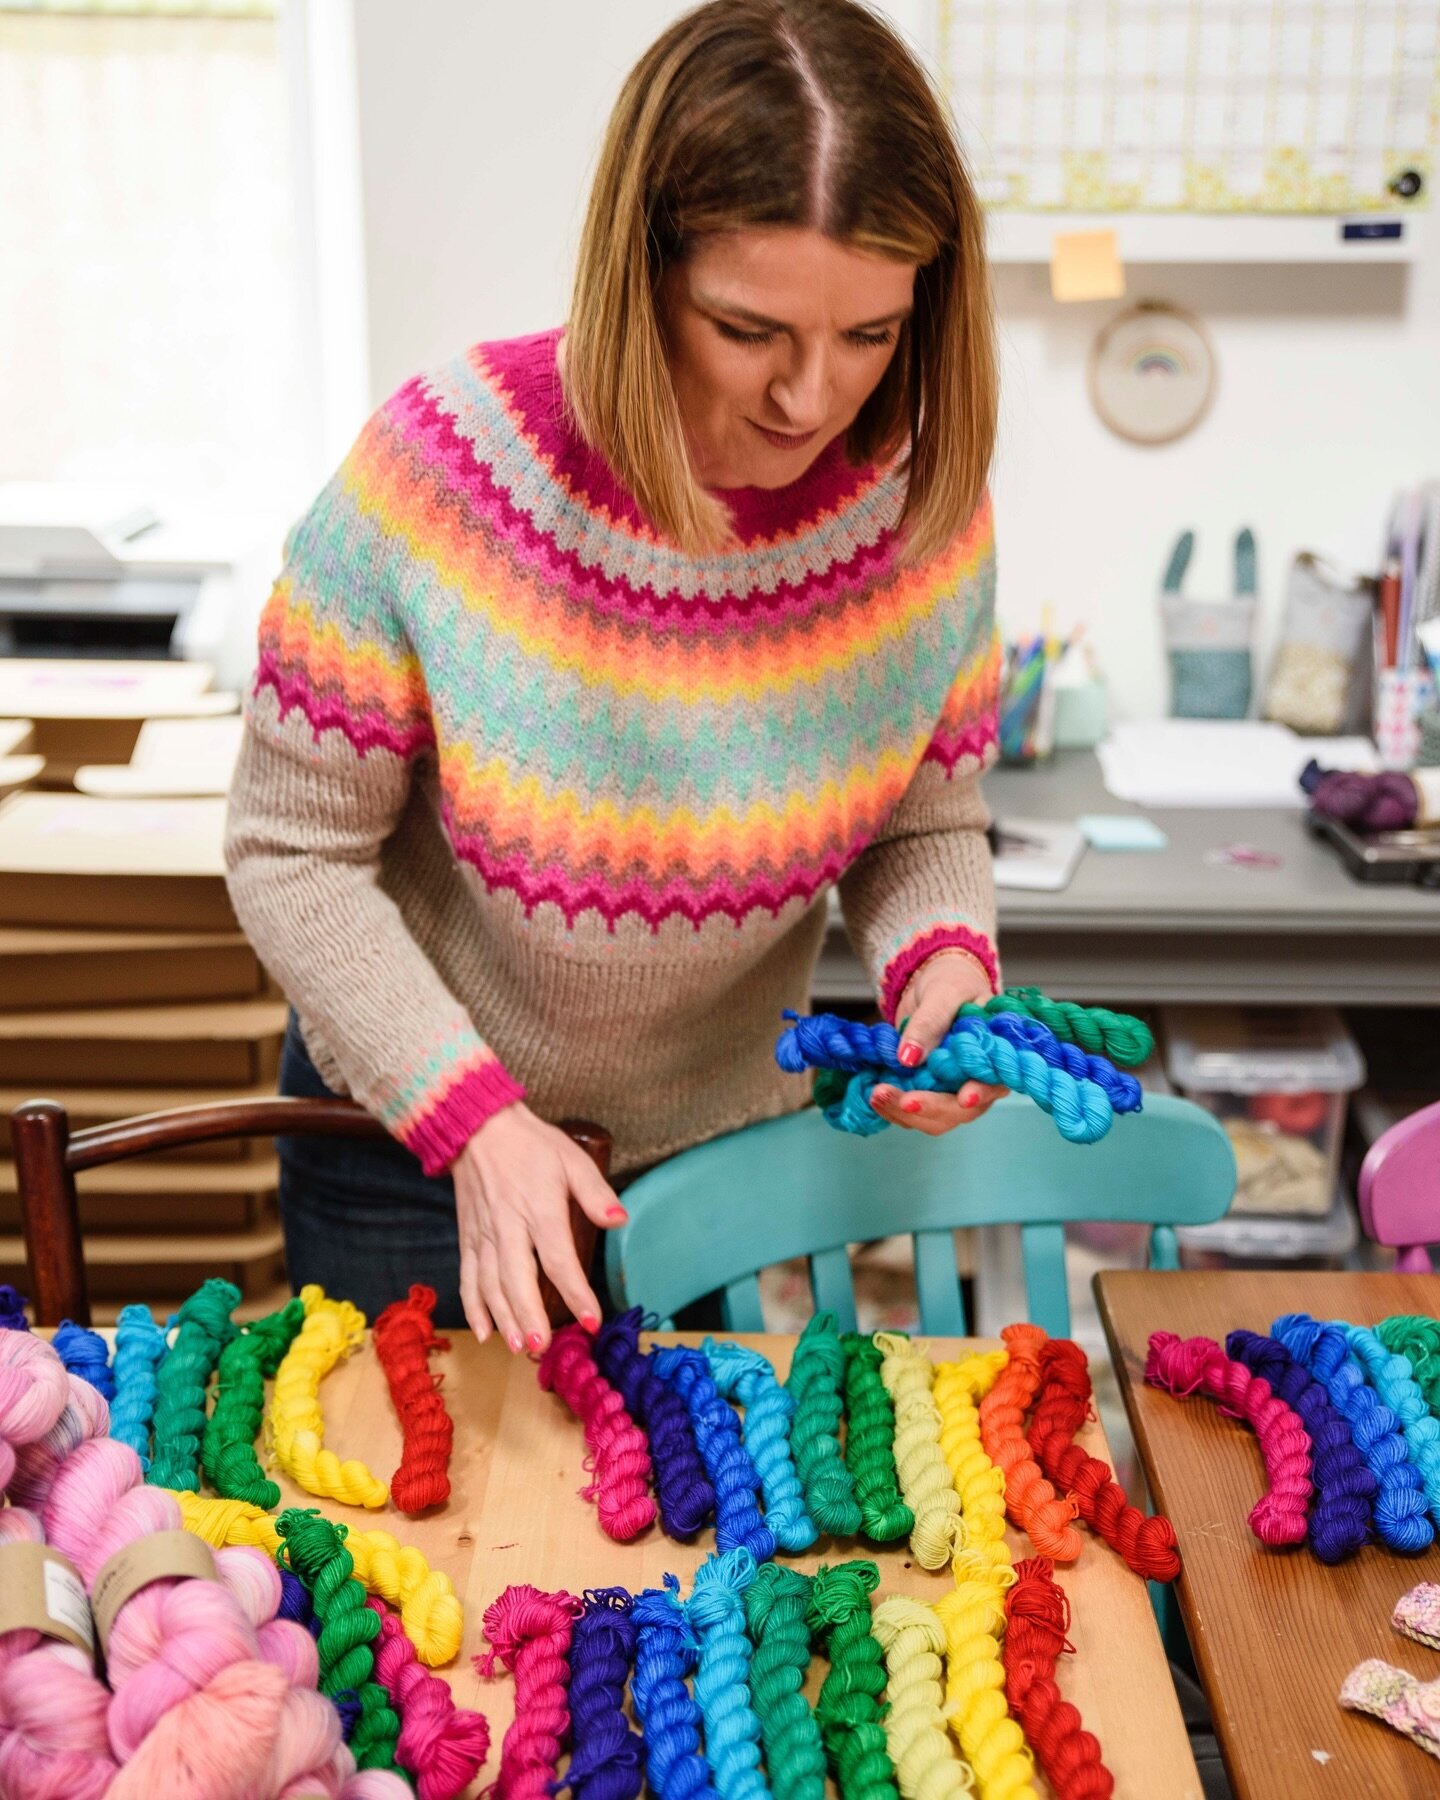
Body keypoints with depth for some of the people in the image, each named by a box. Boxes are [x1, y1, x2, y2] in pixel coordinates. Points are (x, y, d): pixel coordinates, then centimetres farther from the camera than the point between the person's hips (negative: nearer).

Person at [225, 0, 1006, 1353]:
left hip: (724, 1142, 2)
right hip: (411, 1139, -2)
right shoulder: (443, 467, -27)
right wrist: (474, 1122, -26)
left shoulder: (924, 505, -18)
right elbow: (294, 855, -18)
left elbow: (926, 824, -3)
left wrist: (944, 964, -24)